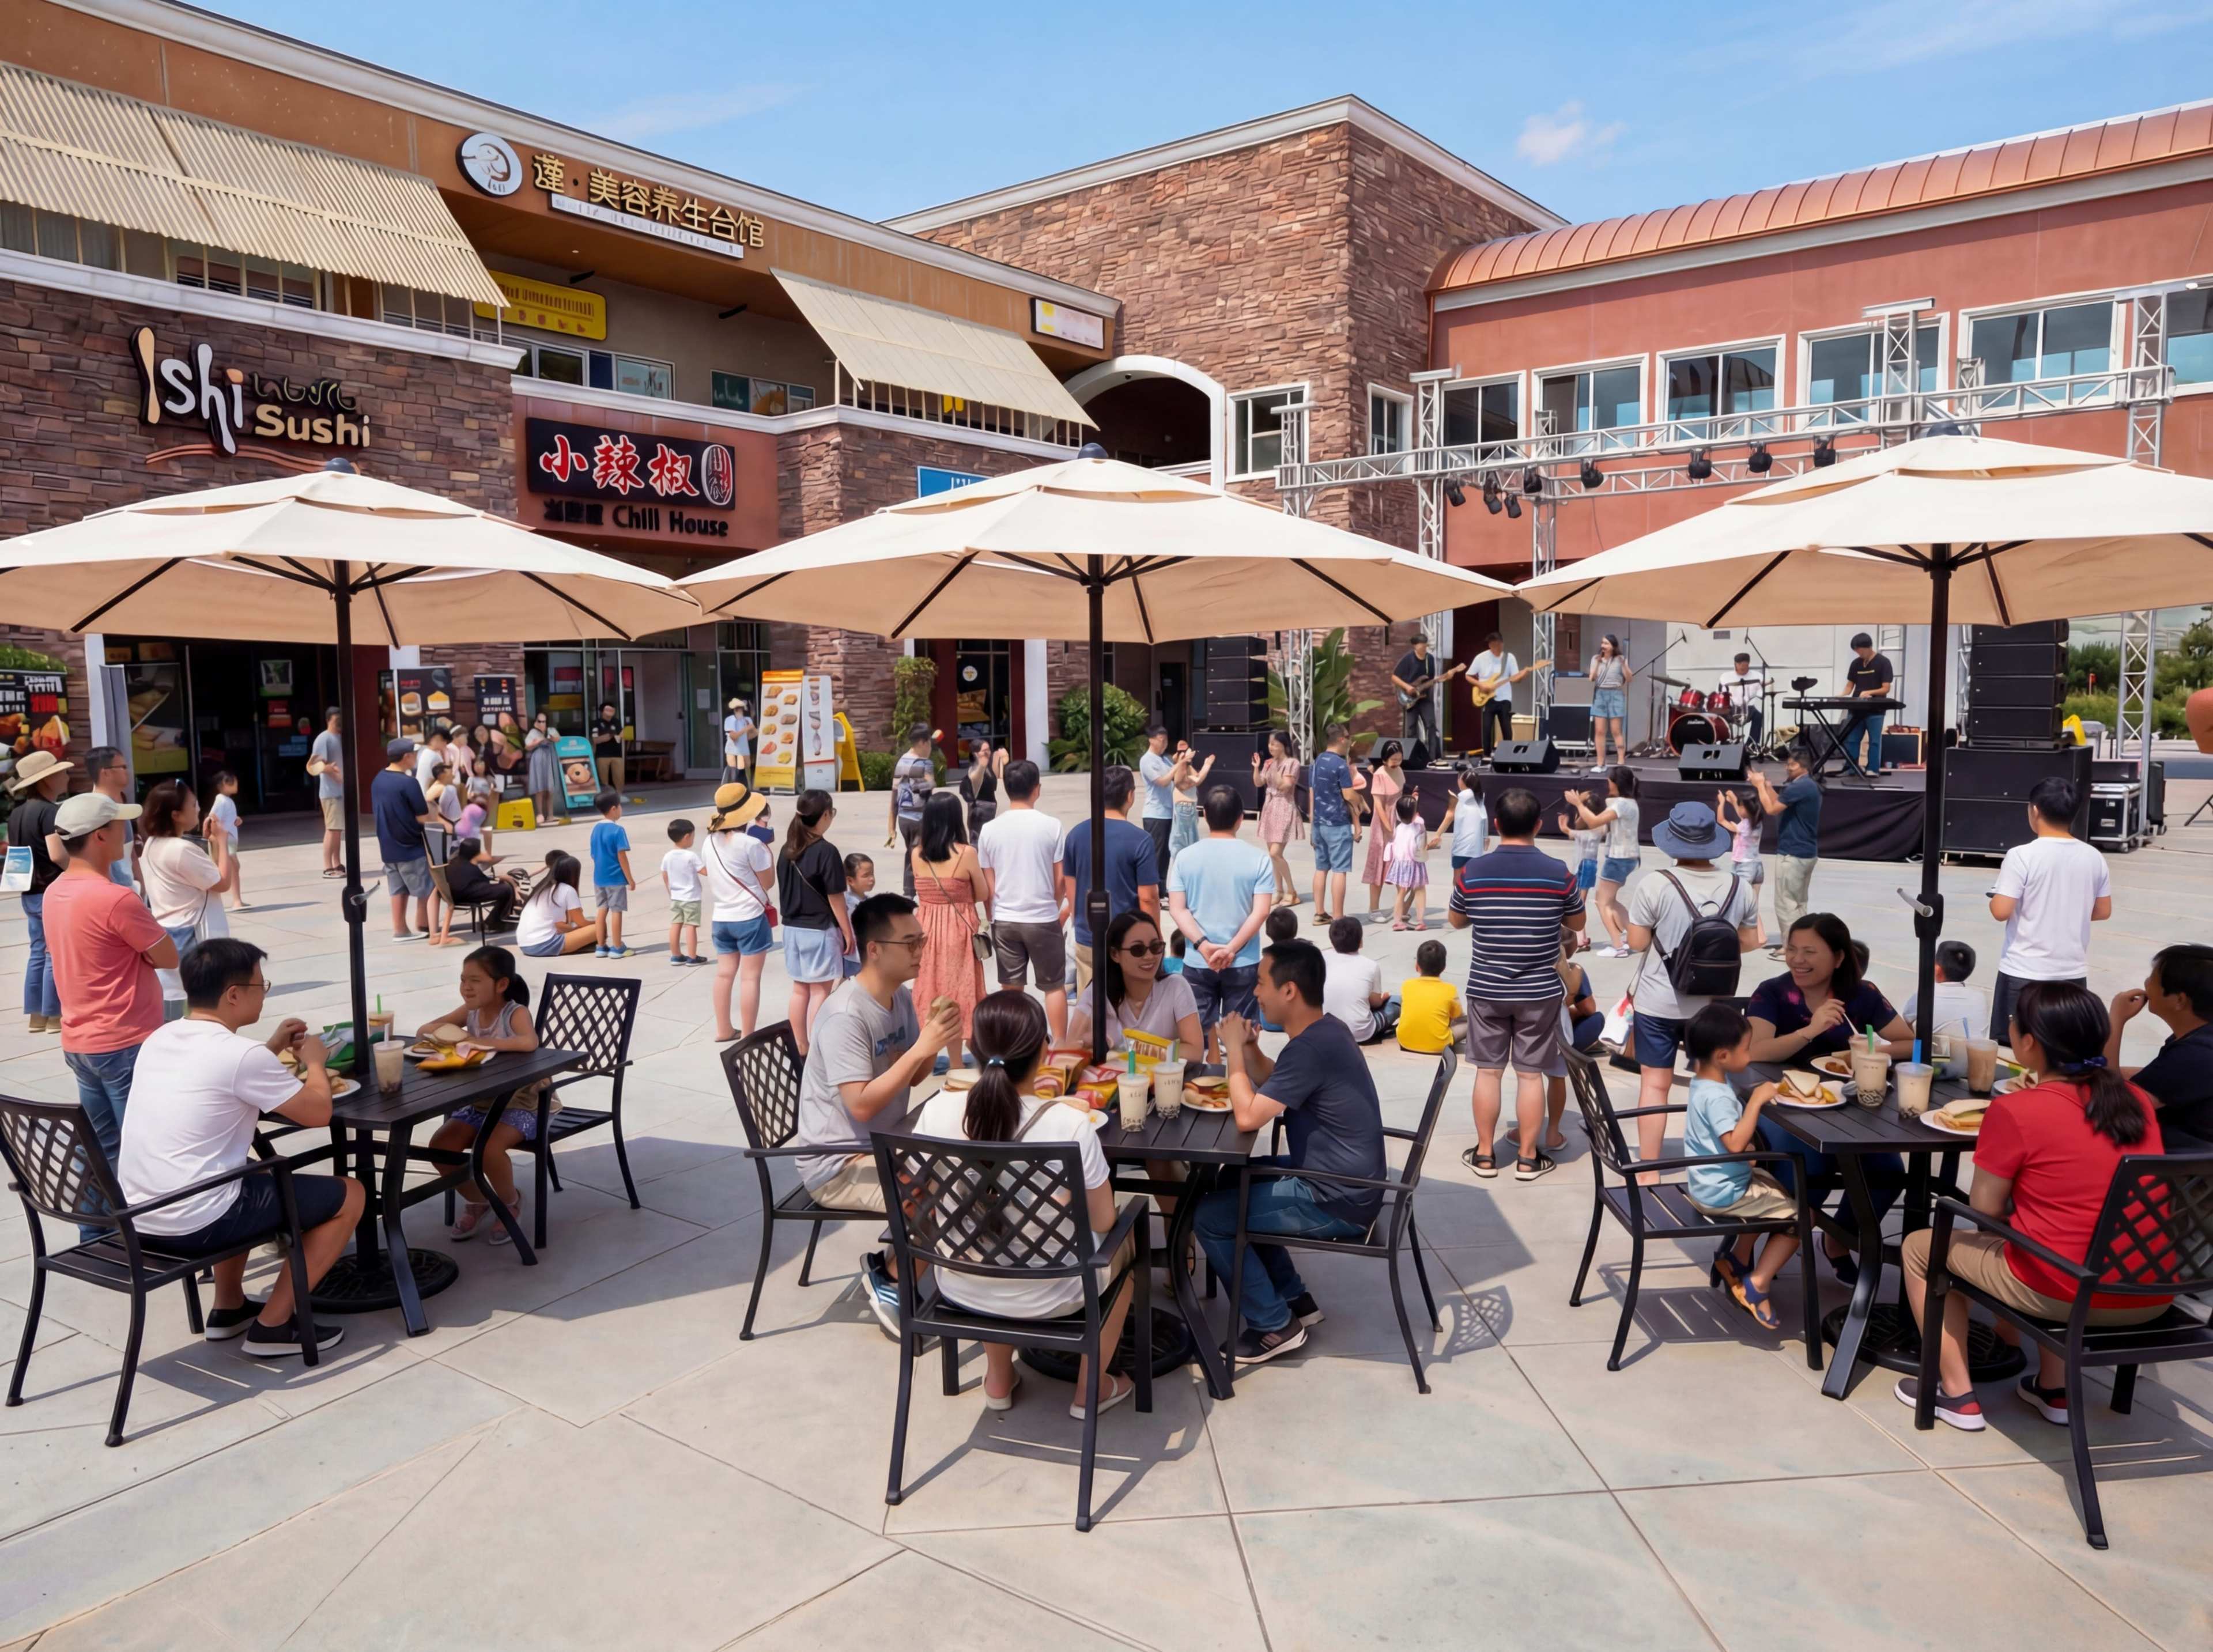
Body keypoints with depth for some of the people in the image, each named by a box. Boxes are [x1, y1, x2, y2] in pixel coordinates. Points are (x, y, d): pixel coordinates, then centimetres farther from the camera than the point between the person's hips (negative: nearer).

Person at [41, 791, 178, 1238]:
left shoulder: (55, 893, 6)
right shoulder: (115, 899, -22)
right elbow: (169, 957, -13)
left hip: (80, 1042, 9)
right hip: (125, 1044, -9)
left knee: (100, 1148, 17)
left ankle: (96, 1242, 24)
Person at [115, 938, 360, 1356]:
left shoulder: (160, 1038, 7)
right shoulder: (240, 1054, -19)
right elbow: (318, 1112, -9)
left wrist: (273, 1049, 22)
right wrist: (315, 1062, 8)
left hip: (137, 1216, 9)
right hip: (193, 1225, -9)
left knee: (247, 1177, 37)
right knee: (349, 1196, 2)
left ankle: (228, 1308, 34)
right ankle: (272, 1326, 6)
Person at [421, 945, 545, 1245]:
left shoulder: (516, 1013, -17)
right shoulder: (470, 1011, 2)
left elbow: (530, 1043, -38)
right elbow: (422, 1031, 5)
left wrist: (479, 1041, -34)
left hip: (519, 1103, -7)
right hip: (478, 1103, 7)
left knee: (490, 1149, -29)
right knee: (440, 1144, -11)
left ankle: (511, 1203, 4)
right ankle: (476, 1201, 15)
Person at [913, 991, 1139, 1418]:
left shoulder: (937, 1110, -17)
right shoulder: (1070, 1125, -26)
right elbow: (1102, 1222, -13)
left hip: (959, 1288, 3)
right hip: (1043, 1297, -3)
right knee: (1122, 1243, 27)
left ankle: (999, 1381, 42)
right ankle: (1091, 1388, 37)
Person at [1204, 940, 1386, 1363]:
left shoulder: (1310, 1048, -27)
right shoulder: (1325, 1030, 4)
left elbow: (1248, 1117, -26)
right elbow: (1272, 1087, 17)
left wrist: (1234, 1051, -15)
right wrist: (1250, 1049, -2)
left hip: (1336, 1202, -10)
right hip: (1343, 1180, 10)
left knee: (1209, 1217, -6)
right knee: (1232, 1182, 22)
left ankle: (1275, 1325, 6)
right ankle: (1294, 1298, 25)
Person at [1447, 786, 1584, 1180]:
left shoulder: (1472, 872, -8)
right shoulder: (1558, 873, -10)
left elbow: (1456, 920, 8)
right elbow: (1577, 923, 7)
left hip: (1486, 989, 1)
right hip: (1539, 991, -1)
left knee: (1488, 1071, 10)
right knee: (1531, 1074, 8)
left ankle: (1484, 1155, 19)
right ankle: (1529, 1159, 17)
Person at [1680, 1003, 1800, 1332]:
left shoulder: (1705, 1080, 4)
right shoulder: (1717, 1097, -29)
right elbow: (1735, 1143, -39)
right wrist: (1756, 1101, -34)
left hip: (1707, 1183, 10)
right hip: (1723, 1193, -10)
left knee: (1777, 1191, 33)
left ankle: (1736, 1258, 37)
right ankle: (1756, 1286, 1)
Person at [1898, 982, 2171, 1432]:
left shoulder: (2015, 1111, -15)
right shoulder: (2138, 1101, 4)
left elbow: (1984, 1210, -6)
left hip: (2065, 1293, -6)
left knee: (1920, 1246, 16)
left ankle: (1958, 1394, 15)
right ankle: (2054, 1388, 34)